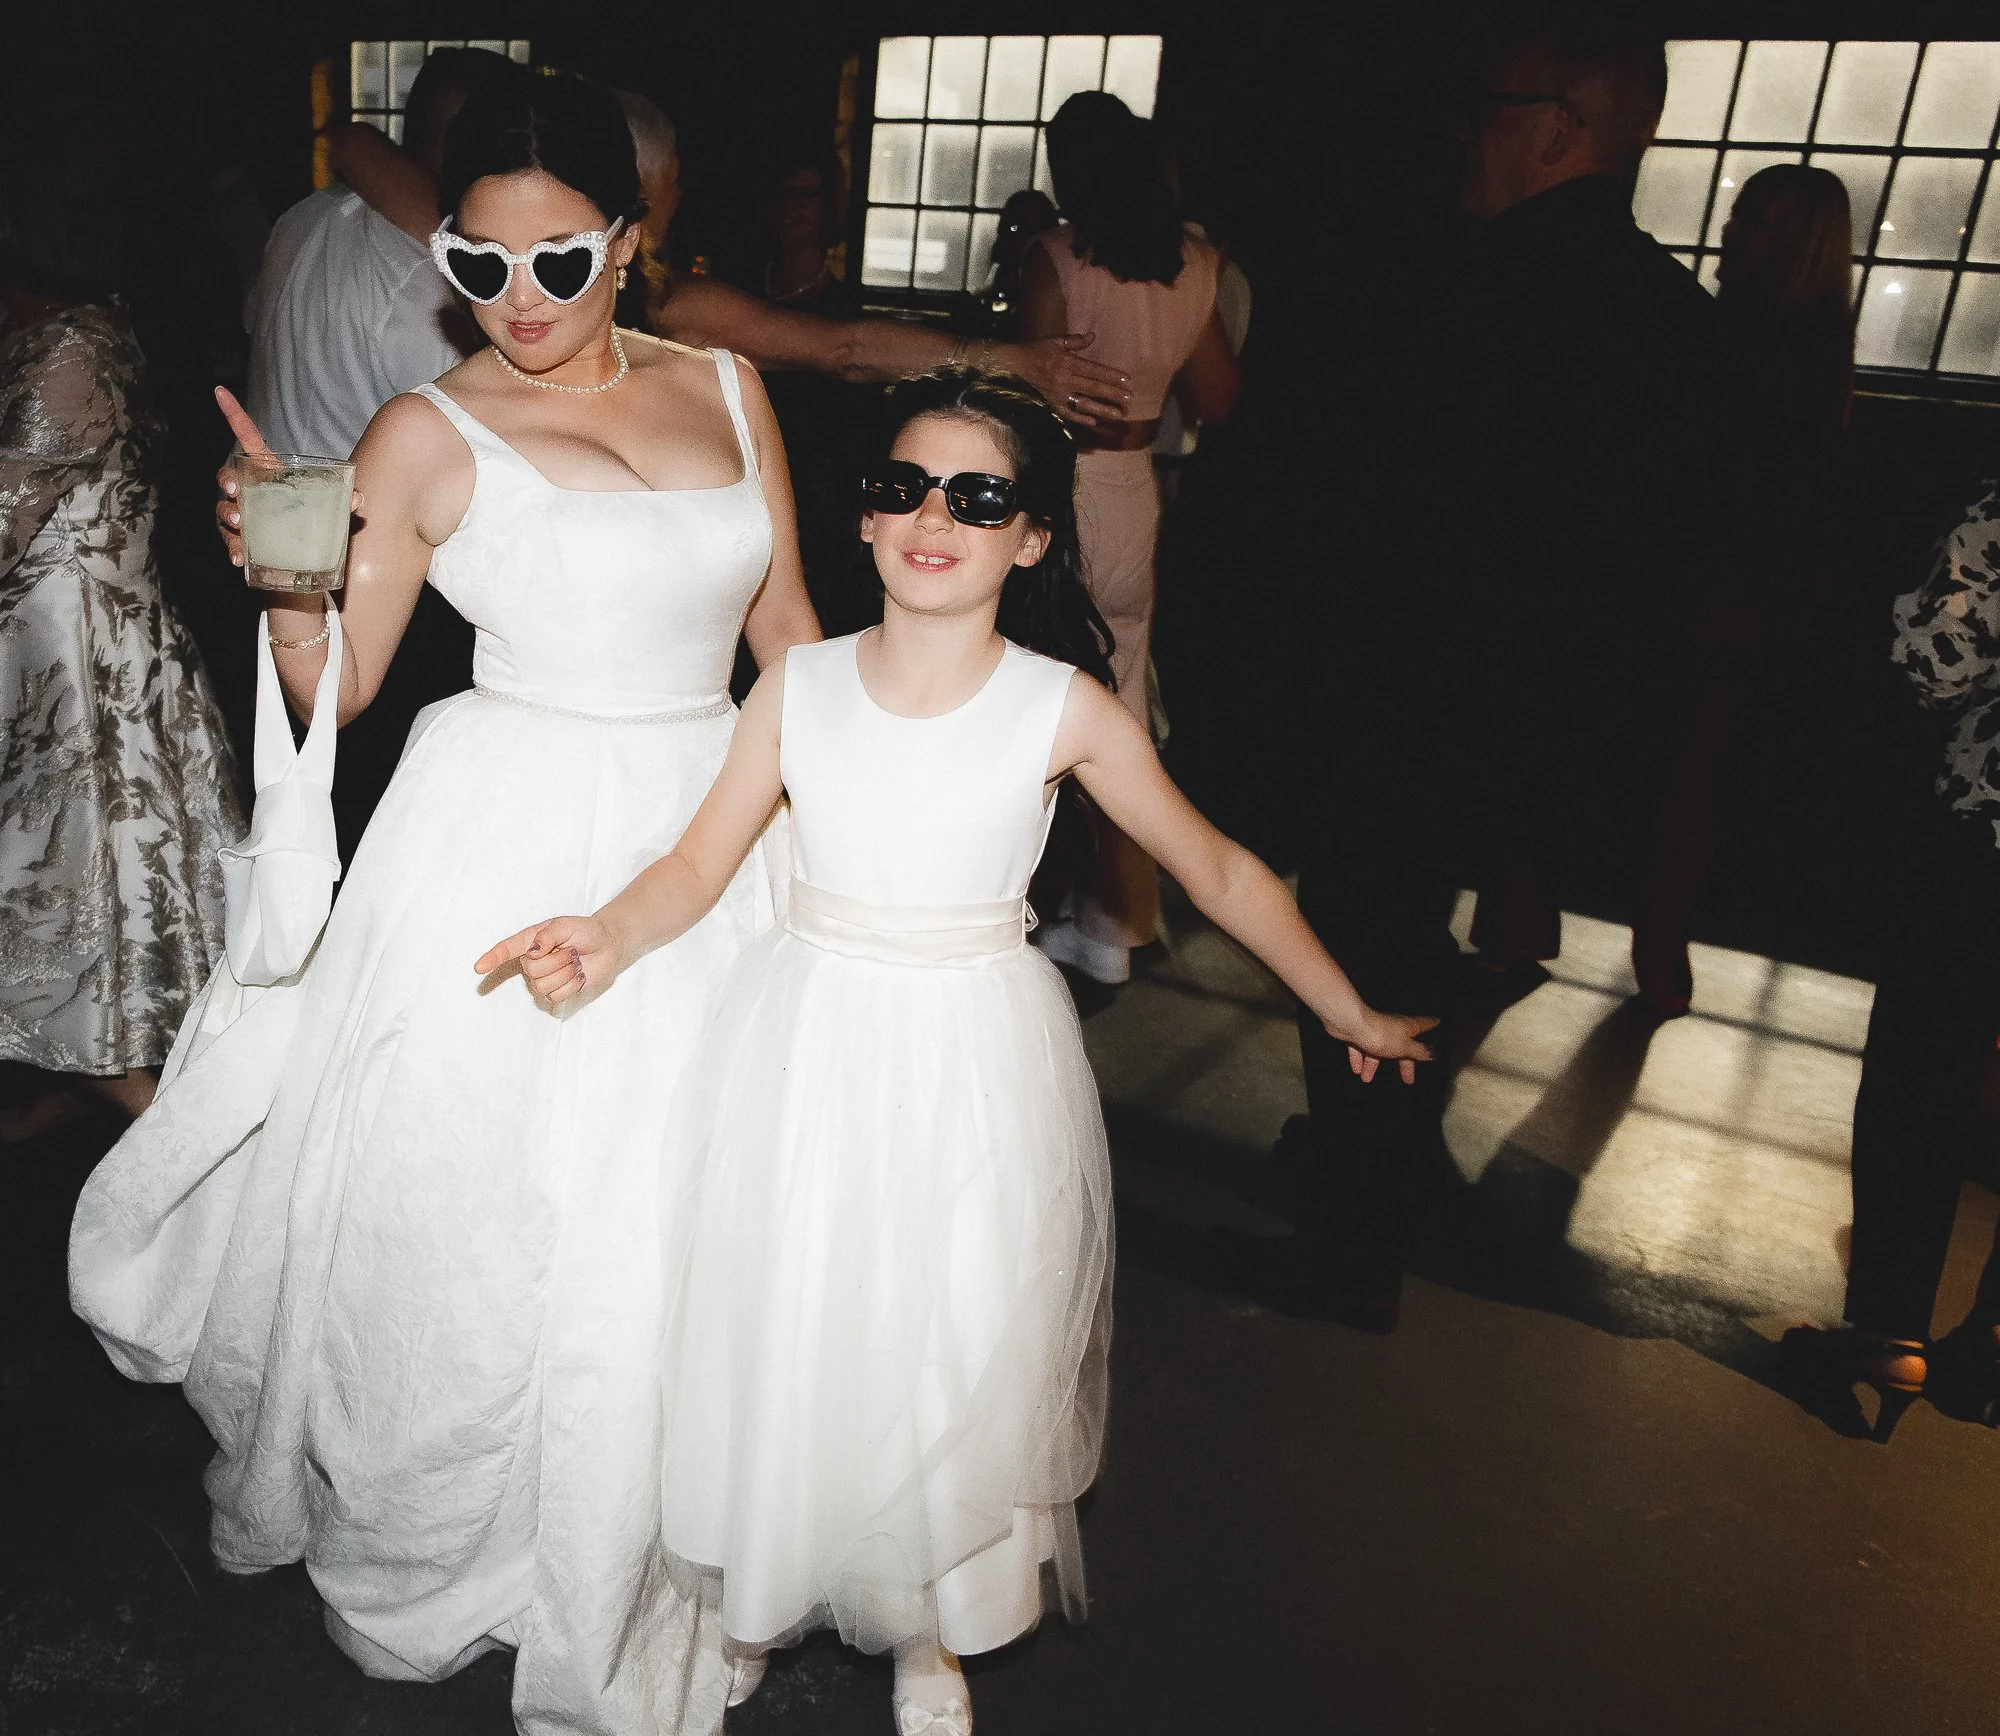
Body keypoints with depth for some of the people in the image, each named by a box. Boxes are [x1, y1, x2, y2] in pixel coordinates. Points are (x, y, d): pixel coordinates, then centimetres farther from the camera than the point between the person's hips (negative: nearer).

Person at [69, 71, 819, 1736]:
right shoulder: (430, 434, -4)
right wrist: (291, 584, -21)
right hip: (509, 850, -3)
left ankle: (622, 1582, 37)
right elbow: (333, 689, -1)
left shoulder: (726, 384, 6)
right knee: (465, 1213, 9)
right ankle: (430, 1544, 39)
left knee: (669, 1238, 10)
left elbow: (790, 628, 11)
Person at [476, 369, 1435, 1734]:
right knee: (792, 1335, 12)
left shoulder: (1065, 709, -8)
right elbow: (700, 865, -2)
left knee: (958, 1351, 10)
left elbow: (1220, 870, -1)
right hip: (808, 1055, 2)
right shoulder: (800, 686, -3)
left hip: (978, 1068, -1)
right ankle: (770, 1590, 42)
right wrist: (606, 942, -22)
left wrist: (1349, 1012, 5)